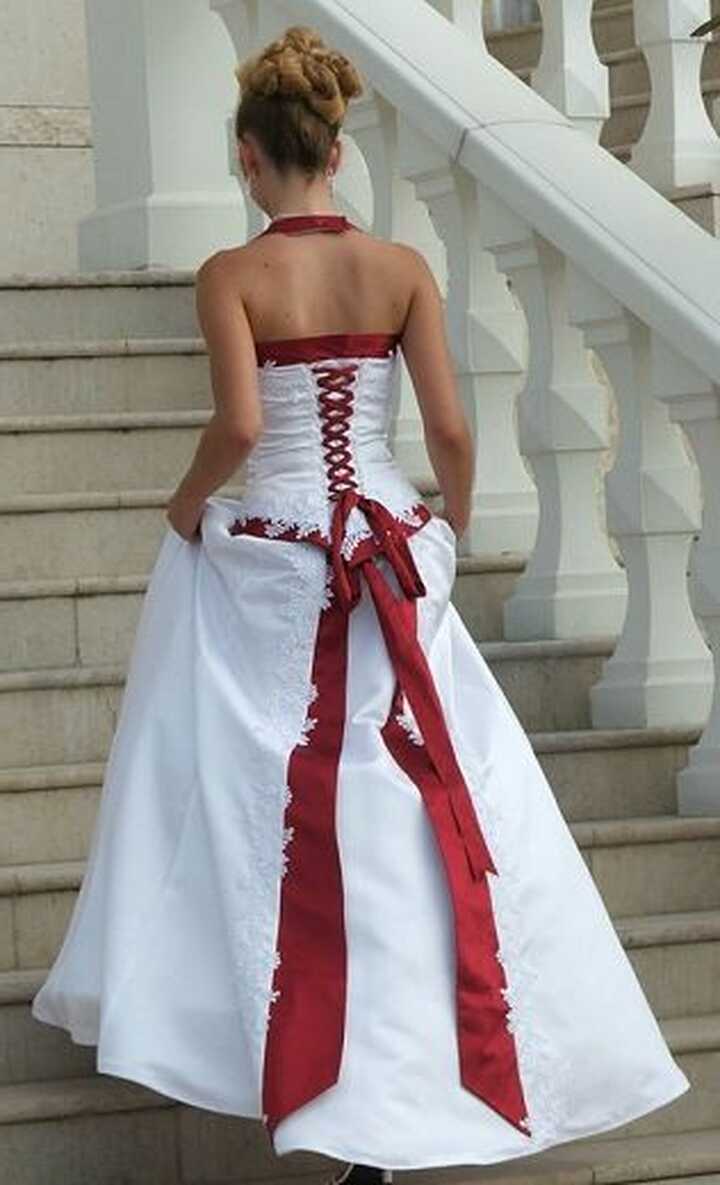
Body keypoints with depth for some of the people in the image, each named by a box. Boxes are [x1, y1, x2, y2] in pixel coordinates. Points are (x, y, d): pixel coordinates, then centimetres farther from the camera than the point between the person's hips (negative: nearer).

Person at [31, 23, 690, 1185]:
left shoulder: (231, 276, -9)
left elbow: (239, 426, -21)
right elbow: (451, 430, -4)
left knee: (272, 799, 11)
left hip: (268, 565, -2)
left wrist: (186, 506, -3)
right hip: (393, 559, 2)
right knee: (421, 799, 8)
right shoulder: (404, 268, -1)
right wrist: (451, 532, 13)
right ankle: (406, 1074, 9)